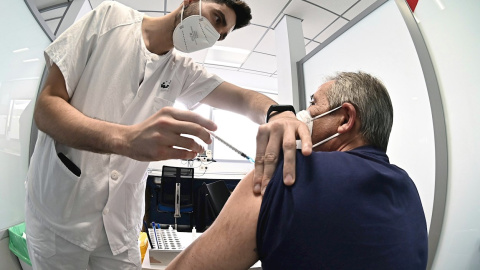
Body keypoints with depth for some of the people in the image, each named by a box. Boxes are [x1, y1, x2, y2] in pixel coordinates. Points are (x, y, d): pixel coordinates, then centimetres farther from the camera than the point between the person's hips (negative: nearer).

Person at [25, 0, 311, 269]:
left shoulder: (182, 71, 2)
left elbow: (246, 97, -7)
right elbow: (46, 107, -15)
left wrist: (278, 114, -33)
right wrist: (125, 138, -36)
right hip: (59, 212, -2)